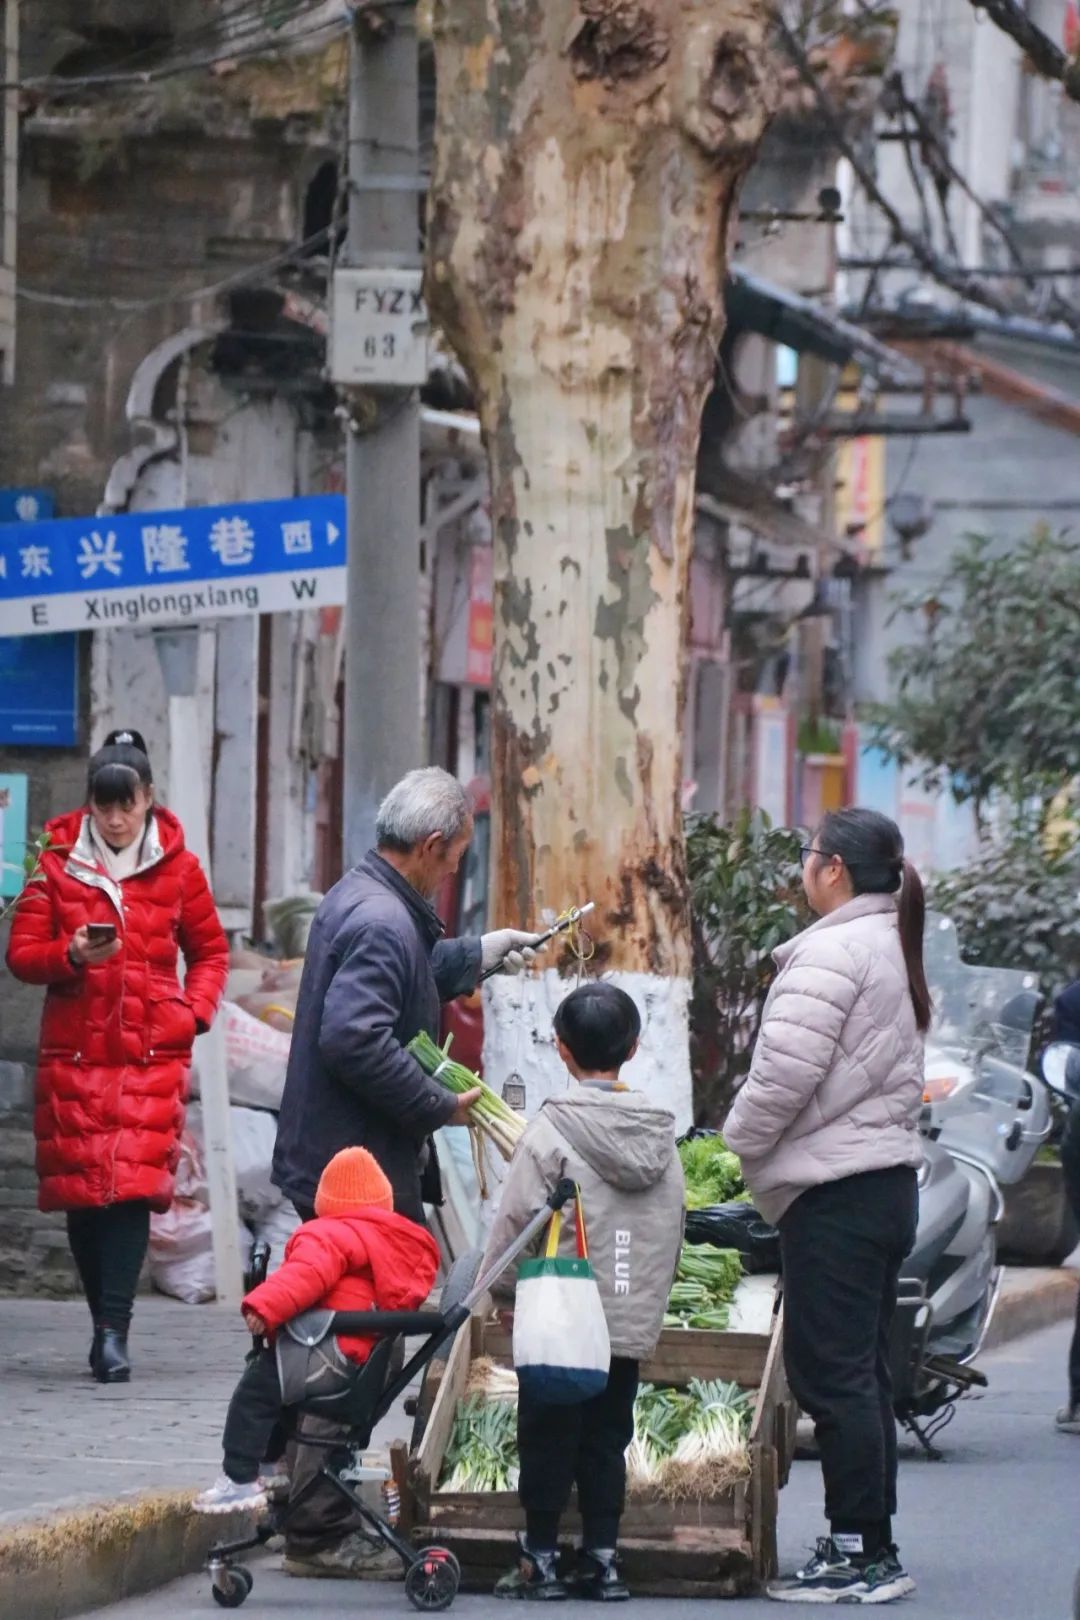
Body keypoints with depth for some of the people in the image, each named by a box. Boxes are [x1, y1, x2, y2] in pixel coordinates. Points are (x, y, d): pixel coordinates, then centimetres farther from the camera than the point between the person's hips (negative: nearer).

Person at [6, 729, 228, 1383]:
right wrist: (72, 954, -15)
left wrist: (193, 1011, -1)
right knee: (80, 1187, 1)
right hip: (75, 1054, 1)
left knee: (136, 1184, -13)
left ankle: (114, 1330, -15)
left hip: (153, 1056, -1)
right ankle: (108, 1323, 13)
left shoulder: (177, 867, 6)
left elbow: (211, 950, 16)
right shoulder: (59, 863, 6)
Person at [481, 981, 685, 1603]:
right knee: (608, 1438, 11)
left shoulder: (553, 1131, -11)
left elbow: (517, 1219, -10)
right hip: (634, 1319, 4)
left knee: (550, 1435, 4)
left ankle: (541, 1558, 6)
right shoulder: (660, 1133, 4)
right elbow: (675, 1224, 10)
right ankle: (603, 1557, 10)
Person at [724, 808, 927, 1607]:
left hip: (836, 1191, -10)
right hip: (888, 1177, 10)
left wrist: (742, 1137, -4)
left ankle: (860, 1553, -7)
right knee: (862, 1373, 14)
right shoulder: (894, 948, 16)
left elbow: (786, 1069, -22)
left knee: (834, 1374, -7)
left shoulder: (831, 952, -15)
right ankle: (873, 1546, 17)